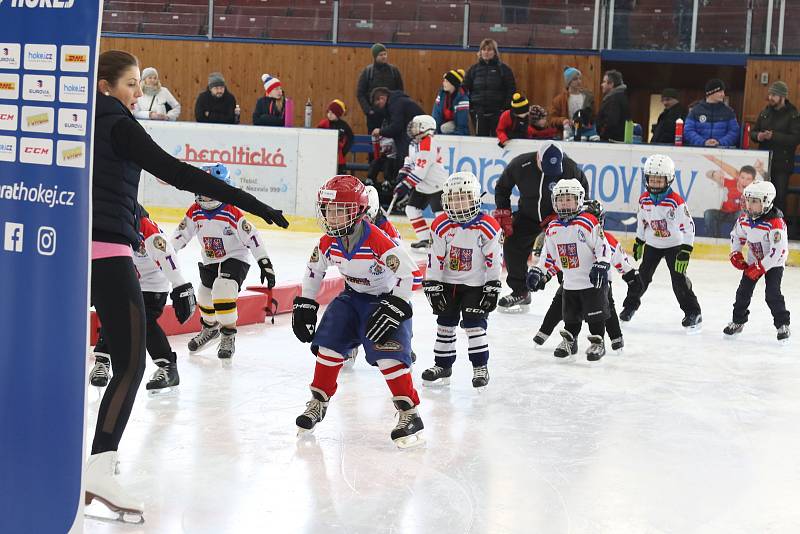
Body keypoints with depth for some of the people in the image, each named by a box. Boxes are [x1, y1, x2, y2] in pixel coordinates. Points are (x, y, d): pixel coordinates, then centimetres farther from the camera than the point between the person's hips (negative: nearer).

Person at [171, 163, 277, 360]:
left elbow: (252, 237, -20)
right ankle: (210, 327, 48)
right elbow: (180, 235, -1)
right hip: (209, 261, 6)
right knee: (205, 296, 16)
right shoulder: (194, 212, -9)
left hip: (235, 259, -6)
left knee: (223, 292, -26)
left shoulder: (233, 214, -23)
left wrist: (265, 264, -21)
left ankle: (228, 337, -10)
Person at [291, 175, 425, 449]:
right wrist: (304, 306, 8)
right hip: (352, 297, 6)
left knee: (388, 353, -20)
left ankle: (410, 414, -12)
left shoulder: (379, 241, -31)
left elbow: (411, 275, -31)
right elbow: (314, 271, 9)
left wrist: (393, 310, -32)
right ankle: (319, 400, 15)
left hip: (386, 299, -6)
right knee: (329, 342, -3)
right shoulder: (328, 243, -10)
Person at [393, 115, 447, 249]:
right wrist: (402, 174, 5)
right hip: (422, 186, 10)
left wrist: (405, 185, -23)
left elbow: (420, 171, -26)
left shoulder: (428, 144, -23)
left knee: (440, 213, -15)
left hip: (436, 186, -10)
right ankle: (425, 239, 16)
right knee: (412, 209, 9)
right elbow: (410, 161, 21)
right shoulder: (416, 143, 8)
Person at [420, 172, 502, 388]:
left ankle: (481, 367, 6)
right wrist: (433, 286, -6)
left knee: (474, 325, -7)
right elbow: (435, 258, -5)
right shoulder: (441, 226, -9)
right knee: (445, 324, 9)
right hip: (448, 283, 3)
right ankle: (443, 366, 21)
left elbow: (494, 259, -11)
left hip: (475, 284, -3)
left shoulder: (487, 227, -16)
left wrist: (492, 289, -10)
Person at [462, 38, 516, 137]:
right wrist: (470, 107, 1)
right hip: (479, 113, 3)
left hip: (497, 113, -3)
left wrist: (506, 108, -10)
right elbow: (465, 89, 12)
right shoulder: (474, 69, 10)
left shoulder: (503, 69, 1)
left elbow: (511, 90, -1)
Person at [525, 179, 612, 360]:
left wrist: (601, 266, -25)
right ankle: (569, 341, 31)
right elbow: (549, 255, 14)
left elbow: (603, 246, -15)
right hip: (570, 282, 6)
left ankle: (598, 342, 13)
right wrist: (538, 272, 9)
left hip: (593, 281, -6)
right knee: (570, 316, 15)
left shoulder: (588, 223, -16)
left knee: (595, 314, 0)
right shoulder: (553, 228, 4)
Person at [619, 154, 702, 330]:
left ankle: (693, 313, 1)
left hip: (674, 245, -4)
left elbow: (688, 226, -21)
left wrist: (686, 251, -24)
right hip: (652, 245, 4)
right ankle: (630, 305, 26)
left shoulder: (676, 201, -22)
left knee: (679, 279, -9)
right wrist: (639, 242, 17)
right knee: (642, 275, 7)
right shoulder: (644, 199, -6)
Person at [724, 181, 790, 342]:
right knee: (744, 291, 4)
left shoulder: (775, 223, -30)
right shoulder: (744, 219, -9)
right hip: (754, 261, 6)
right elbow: (736, 235, 12)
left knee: (772, 294, -16)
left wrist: (760, 267, -29)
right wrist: (735, 254, -2)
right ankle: (737, 321, 20)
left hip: (773, 263, -6)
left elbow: (779, 251, -31)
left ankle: (782, 325, -1)